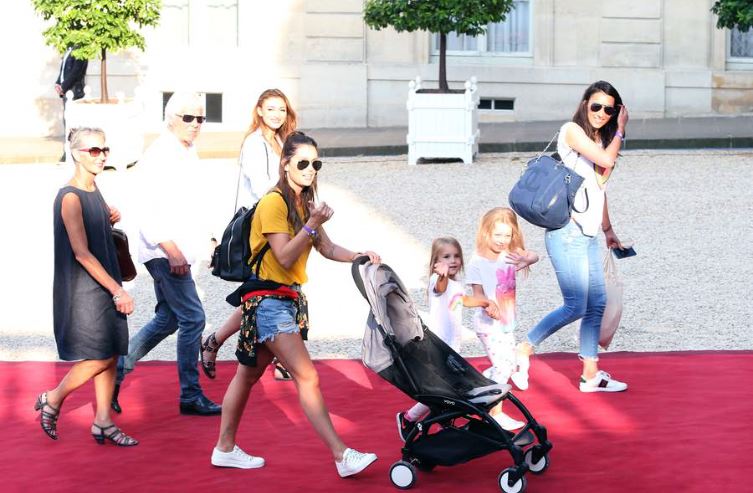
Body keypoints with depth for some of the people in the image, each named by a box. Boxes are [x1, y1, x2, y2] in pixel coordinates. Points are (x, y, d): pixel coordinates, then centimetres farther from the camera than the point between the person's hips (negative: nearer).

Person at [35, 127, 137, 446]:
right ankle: (51, 401, 13)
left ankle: (103, 422, 14)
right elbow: (81, 254, -19)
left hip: (105, 286, 8)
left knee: (111, 356, 6)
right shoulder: (70, 198, -16)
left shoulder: (94, 191, 10)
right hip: (82, 289, -8)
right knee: (99, 359, -7)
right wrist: (117, 290, -19)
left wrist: (110, 219, 3)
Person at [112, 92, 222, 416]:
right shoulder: (159, 156, -14)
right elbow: (148, 211, -20)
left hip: (176, 252, 10)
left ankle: (116, 371, 22)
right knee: (192, 318, -8)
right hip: (165, 252, -10)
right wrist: (172, 251, -24)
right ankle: (190, 396, 0)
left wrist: (205, 237, 19)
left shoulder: (189, 154, 14)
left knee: (167, 319, 15)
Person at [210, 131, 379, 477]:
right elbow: (285, 258, -20)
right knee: (307, 377, -12)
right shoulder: (274, 203, -15)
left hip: (289, 299, 9)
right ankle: (342, 456, -13)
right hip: (269, 301, -9)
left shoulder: (303, 202, 13)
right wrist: (312, 223, -27)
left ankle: (225, 449, 23)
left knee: (248, 373, 15)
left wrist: (359, 257, -4)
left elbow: (327, 248, 11)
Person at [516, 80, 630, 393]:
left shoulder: (601, 139, 18)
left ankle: (591, 374, 13)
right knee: (576, 306, -10)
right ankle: (524, 350, 3)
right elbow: (606, 160, -17)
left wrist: (608, 230, 24)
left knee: (597, 303, 7)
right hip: (567, 232, -9)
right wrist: (620, 132, -2)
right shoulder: (572, 131, -6)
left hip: (588, 235, 9)